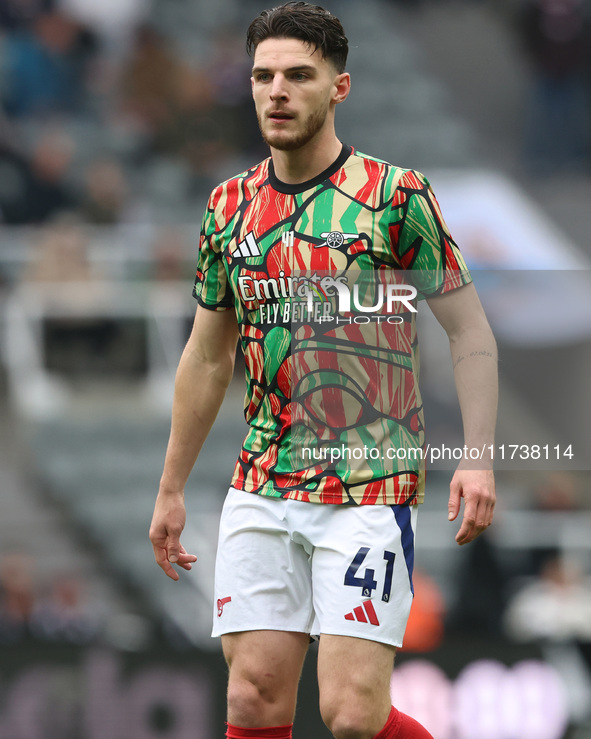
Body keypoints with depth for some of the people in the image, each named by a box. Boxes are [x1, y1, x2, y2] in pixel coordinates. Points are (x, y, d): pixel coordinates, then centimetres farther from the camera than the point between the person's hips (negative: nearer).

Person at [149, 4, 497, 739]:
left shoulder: (395, 196, -5)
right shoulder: (229, 206, 9)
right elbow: (207, 357, 19)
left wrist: (477, 460, -13)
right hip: (260, 488, 5)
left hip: (369, 490, -5)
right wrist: (171, 489, 20)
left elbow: (469, 331, -2)